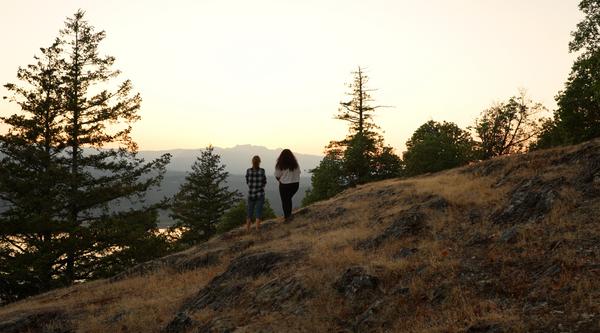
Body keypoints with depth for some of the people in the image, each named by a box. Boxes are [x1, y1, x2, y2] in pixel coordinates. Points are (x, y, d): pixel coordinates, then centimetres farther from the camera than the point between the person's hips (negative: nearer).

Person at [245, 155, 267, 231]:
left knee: (249, 213, 14)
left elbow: (247, 182, 6)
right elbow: (264, 183, 0)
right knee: (258, 213, 2)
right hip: (260, 195, -2)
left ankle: (247, 230, 18)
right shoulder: (262, 171, -11)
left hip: (251, 195, 2)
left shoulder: (248, 171, -7)